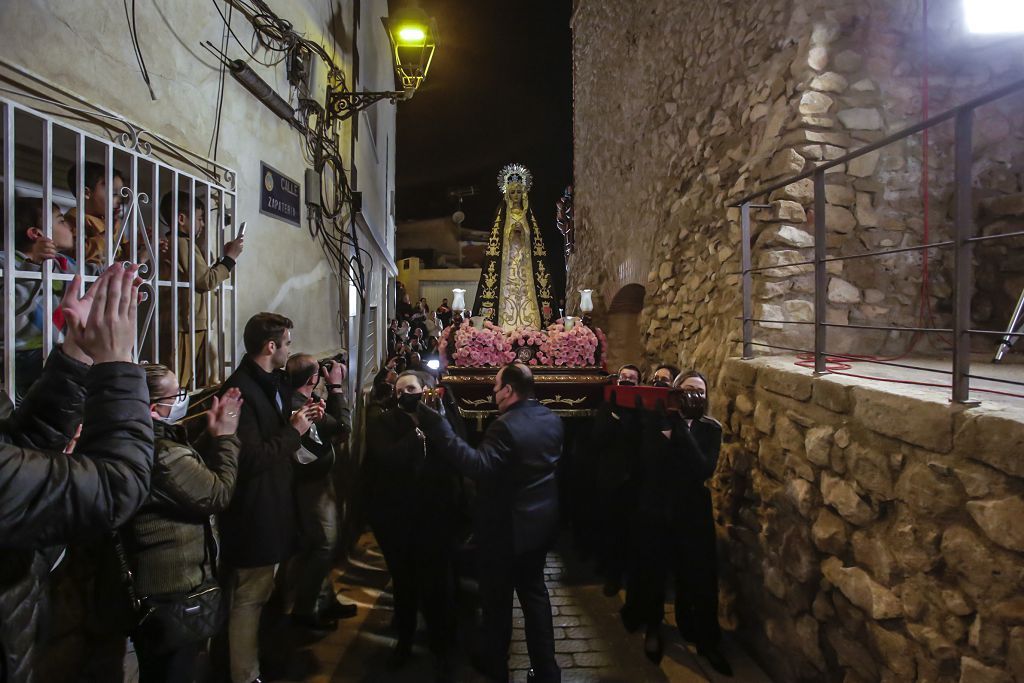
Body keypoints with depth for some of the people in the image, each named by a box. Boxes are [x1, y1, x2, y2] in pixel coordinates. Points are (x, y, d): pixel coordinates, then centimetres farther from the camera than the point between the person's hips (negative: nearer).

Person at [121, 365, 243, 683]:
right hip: (176, 587, -10)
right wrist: (225, 437, -14)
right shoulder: (164, 454, -31)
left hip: (149, 582, 10)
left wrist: (212, 434, 2)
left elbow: (192, 469, 12)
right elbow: (218, 493, -23)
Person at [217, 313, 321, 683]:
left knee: (258, 594, 22)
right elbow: (251, 458, -27)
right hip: (254, 513, -10)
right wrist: (294, 431, -17)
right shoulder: (240, 389, -21)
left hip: (272, 506, 10)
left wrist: (301, 420, 2)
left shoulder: (272, 383, 11)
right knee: (250, 600, 3)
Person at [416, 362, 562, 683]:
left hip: (507, 527, -7)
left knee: (498, 599, 13)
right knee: (534, 591, 20)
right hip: (540, 521, 7)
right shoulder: (551, 419, 0)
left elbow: (479, 466, -38)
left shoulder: (506, 426, -27)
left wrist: (437, 426, -41)